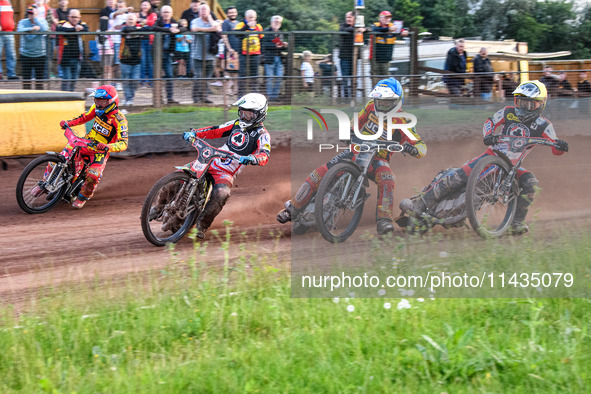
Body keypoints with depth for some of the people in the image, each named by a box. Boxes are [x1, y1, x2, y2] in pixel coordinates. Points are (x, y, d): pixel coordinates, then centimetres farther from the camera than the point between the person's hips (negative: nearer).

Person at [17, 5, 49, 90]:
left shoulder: (42, 21, 3)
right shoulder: (23, 22, 2)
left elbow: (44, 29, -19)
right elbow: (20, 30, -18)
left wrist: (35, 18, -16)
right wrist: (31, 29, -32)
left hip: (40, 54, 0)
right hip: (26, 54, 0)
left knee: (39, 78, 2)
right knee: (26, 78, 1)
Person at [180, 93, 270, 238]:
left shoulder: (261, 135, -7)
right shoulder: (237, 124, 13)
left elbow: (264, 155, -23)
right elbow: (215, 131, 15)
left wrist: (251, 158, -46)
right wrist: (194, 132, -1)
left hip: (227, 173, -6)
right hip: (211, 163, 6)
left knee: (221, 193, -36)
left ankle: (202, 224, -24)